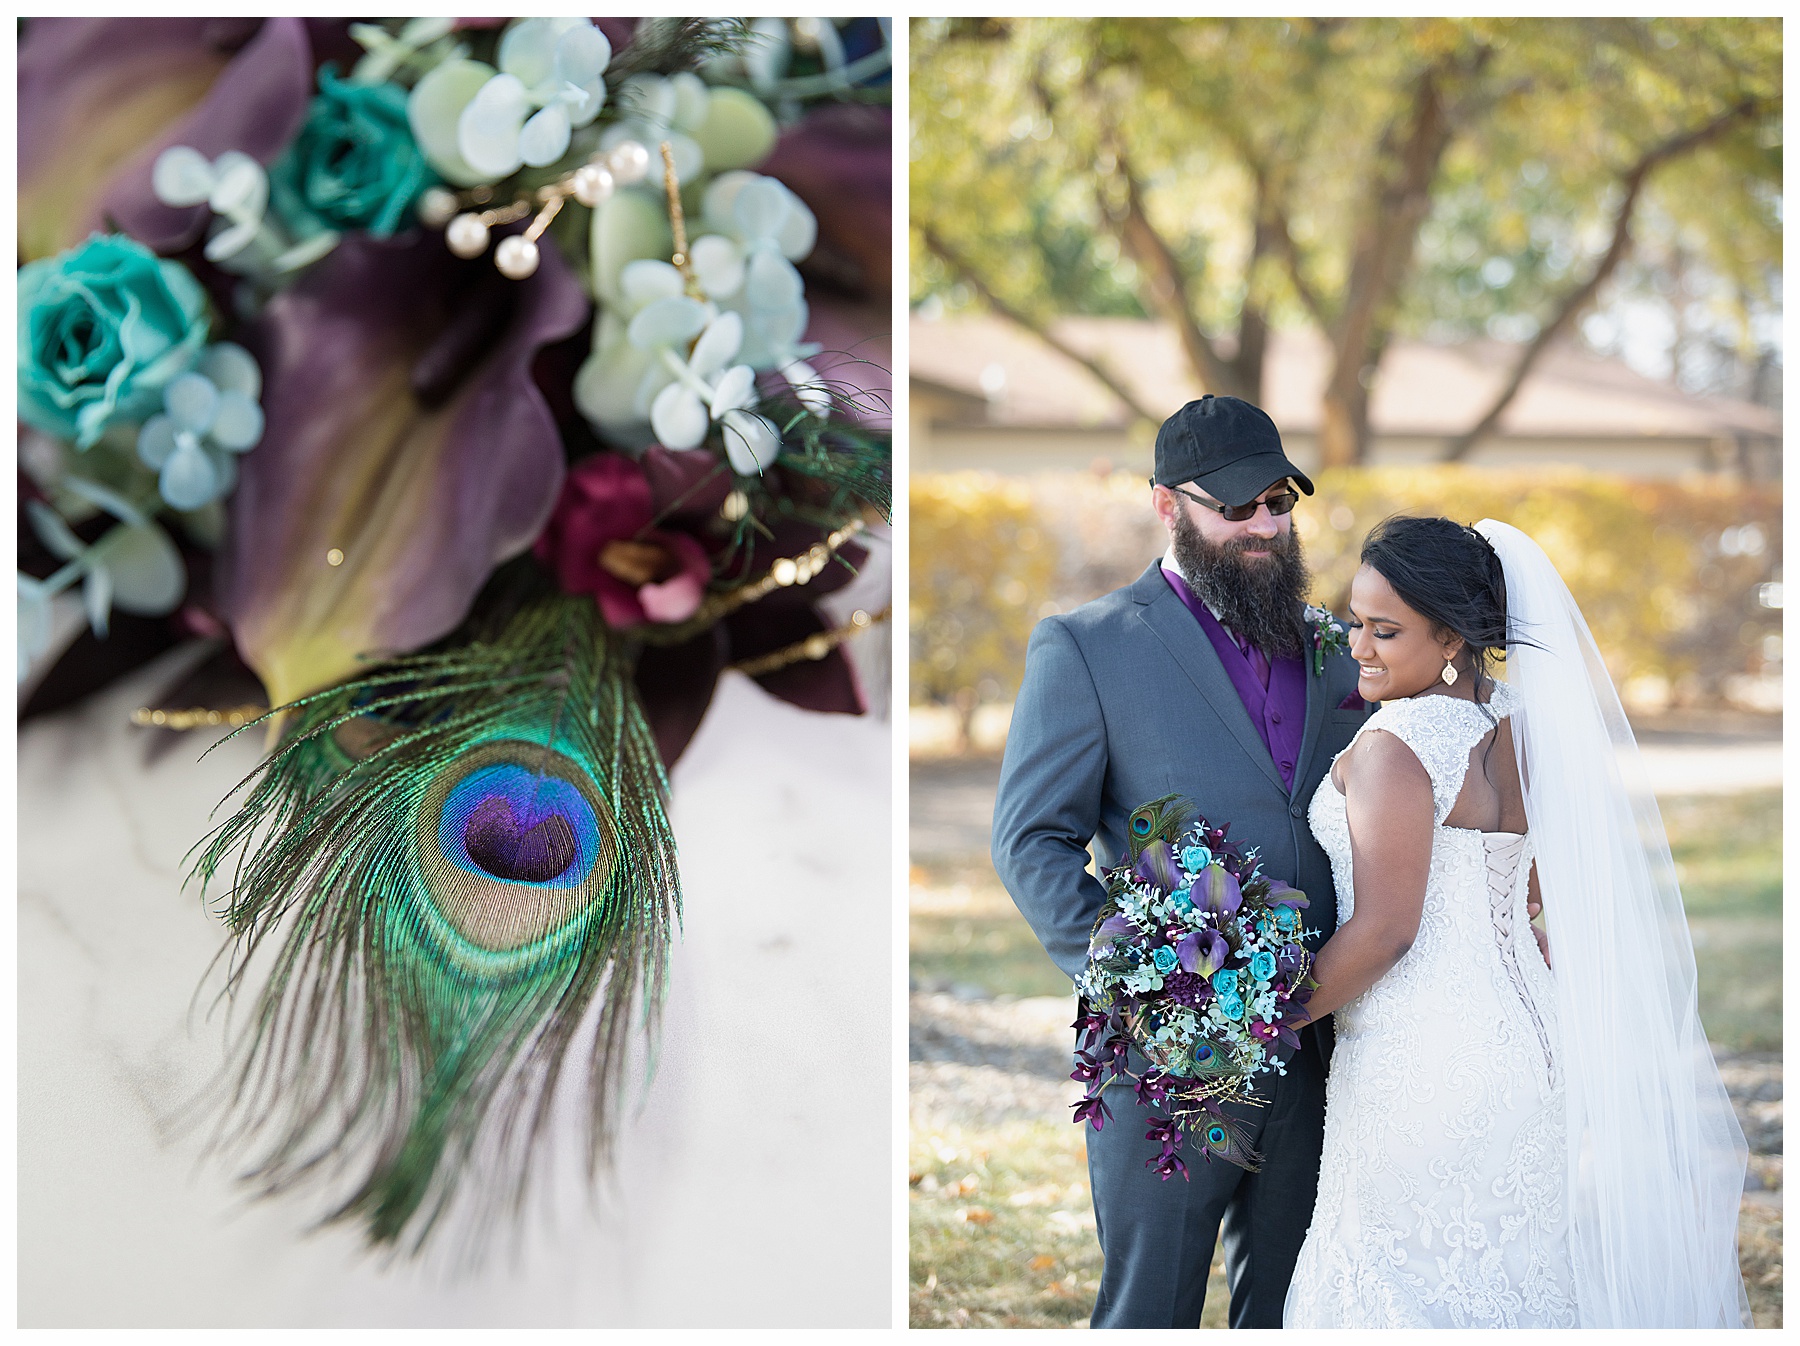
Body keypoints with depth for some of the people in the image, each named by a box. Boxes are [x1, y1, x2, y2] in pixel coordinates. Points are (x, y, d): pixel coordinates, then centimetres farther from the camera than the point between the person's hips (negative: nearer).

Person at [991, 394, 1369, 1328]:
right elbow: (1031, 842, -6)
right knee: (1150, 1310, 4)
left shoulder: (1329, 650, 12)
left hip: (1313, 1048, 5)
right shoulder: (1086, 646, -2)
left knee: (1286, 1305, 13)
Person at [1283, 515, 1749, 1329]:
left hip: (1421, 1066, -8)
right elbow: (1567, 903, 15)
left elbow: (1382, 932, -19)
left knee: (1408, 1294, 0)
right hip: (1521, 1043, 8)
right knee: (1509, 1282, 14)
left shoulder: (1397, 746, -17)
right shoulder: (1517, 731, 8)